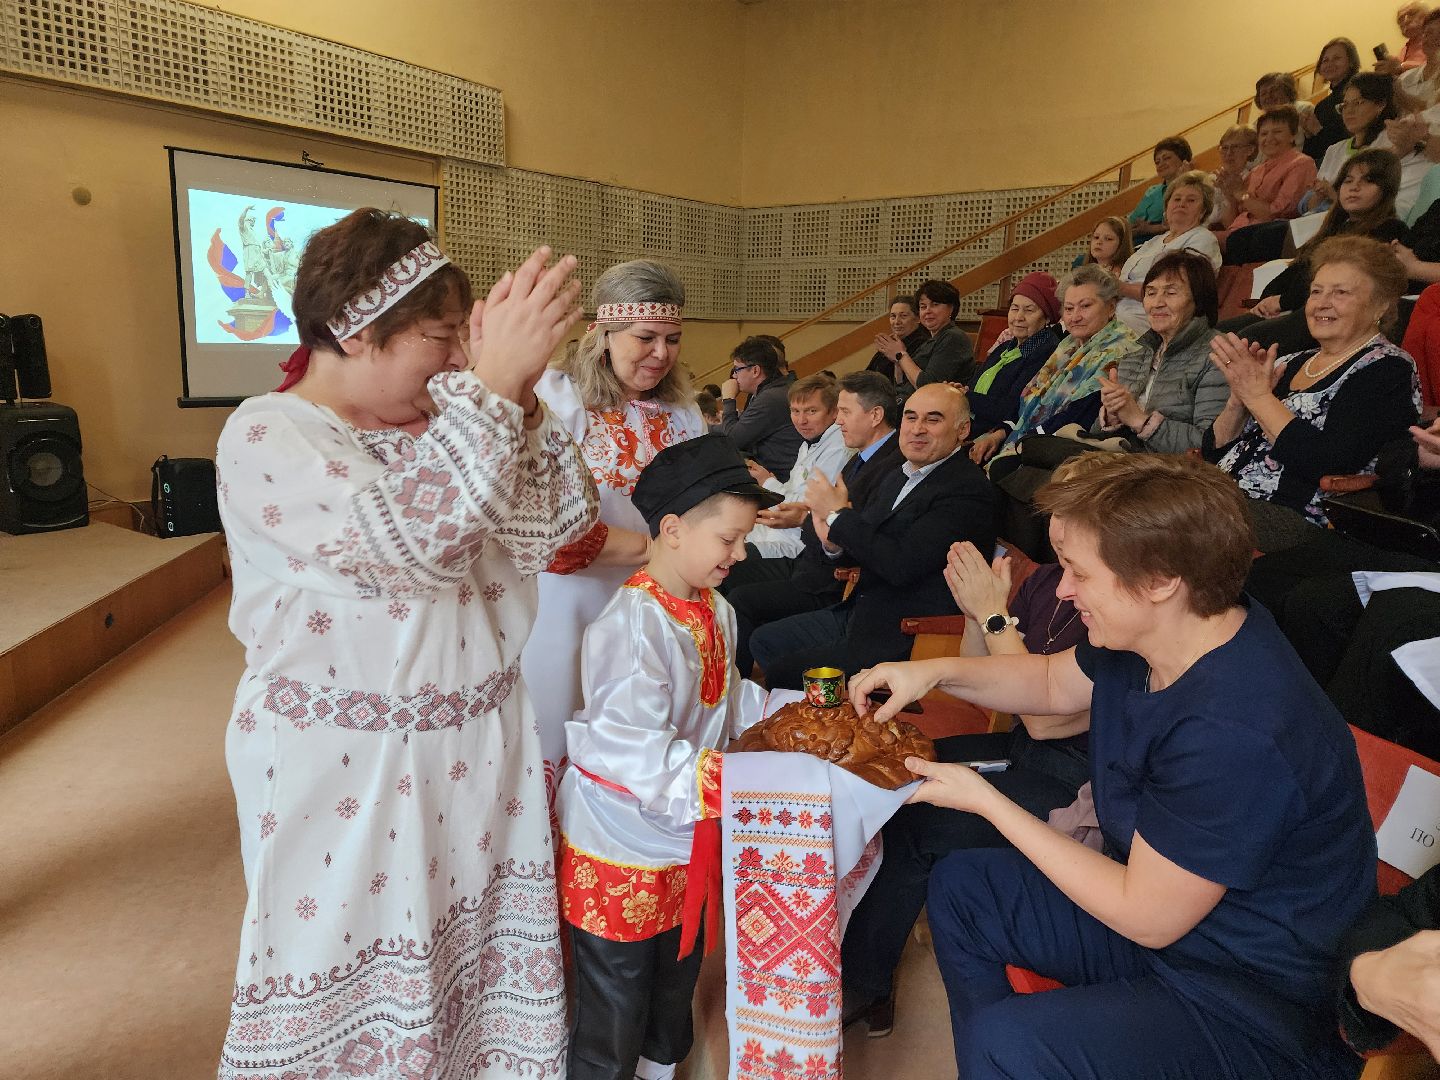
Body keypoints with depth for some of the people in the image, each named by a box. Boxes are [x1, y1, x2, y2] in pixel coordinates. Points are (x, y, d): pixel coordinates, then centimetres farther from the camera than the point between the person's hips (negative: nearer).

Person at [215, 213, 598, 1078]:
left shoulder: (436, 424, 6)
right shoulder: (267, 438, -13)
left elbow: (556, 525, -3)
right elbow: (417, 533, -29)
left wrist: (518, 395, -13)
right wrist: (494, 381, -29)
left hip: (478, 744, 6)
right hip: (344, 770, -5)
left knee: (479, 943, 15)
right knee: (357, 987, 9)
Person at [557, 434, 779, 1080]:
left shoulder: (715, 610, 1)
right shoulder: (633, 622, -28)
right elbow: (633, 752, -33)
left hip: (690, 844, 9)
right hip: (622, 855, -8)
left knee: (679, 977, 29)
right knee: (615, 1009, 11)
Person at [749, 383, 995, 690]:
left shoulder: (968, 489, -17)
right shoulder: (897, 479, 12)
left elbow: (902, 565, -26)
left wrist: (838, 514, -16)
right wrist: (835, 543, -8)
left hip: (903, 638, -9)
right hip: (859, 612, 9)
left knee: (780, 674, -14)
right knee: (764, 641, 12)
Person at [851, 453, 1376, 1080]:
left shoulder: (1238, 733, -34)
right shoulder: (1148, 633, -8)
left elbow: (1147, 918, -24)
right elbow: (1052, 684, 13)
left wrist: (985, 800, -19)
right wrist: (936, 671, -3)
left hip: (1256, 999, -8)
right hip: (1149, 893, 9)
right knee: (957, 883, 12)